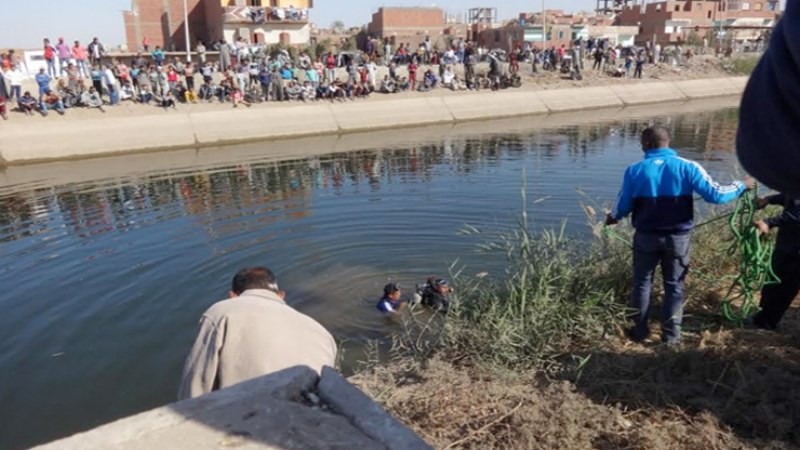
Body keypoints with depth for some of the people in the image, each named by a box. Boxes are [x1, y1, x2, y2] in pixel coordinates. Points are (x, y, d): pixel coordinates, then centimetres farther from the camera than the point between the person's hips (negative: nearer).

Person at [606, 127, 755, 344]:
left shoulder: (635, 171, -8)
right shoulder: (688, 167, -8)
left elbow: (624, 207, -3)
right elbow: (715, 195, -7)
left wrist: (613, 217, 20)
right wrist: (741, 186, 11)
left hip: (646, 237, 0)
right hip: (678, 237, 1)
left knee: (642, 283, 15)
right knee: (674, 285, 14)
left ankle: (639, 330, 22)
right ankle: (671, 333, 20)